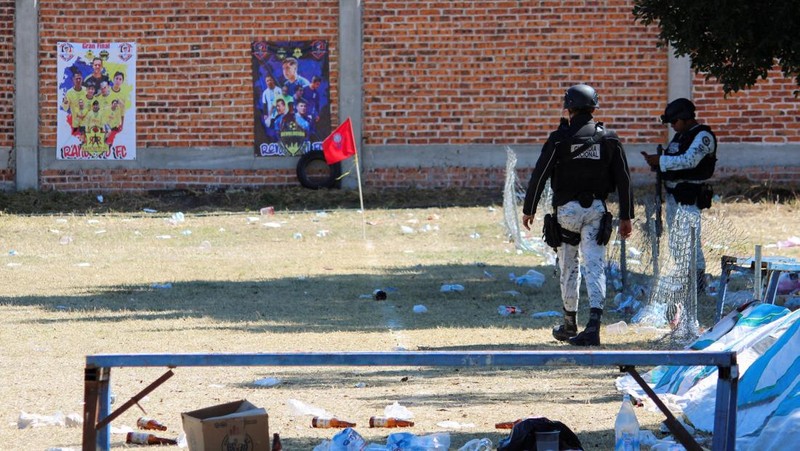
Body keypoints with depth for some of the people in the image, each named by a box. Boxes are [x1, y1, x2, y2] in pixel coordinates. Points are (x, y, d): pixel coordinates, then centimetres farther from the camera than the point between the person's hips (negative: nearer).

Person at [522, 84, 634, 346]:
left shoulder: (560, 139, -7)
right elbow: (623, 180, 3)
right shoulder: (609, 139, 2)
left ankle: (569, 324, 23)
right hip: (597, 210, 2)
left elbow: (539, 176, -5)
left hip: (567, 209, -2)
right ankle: (593, 324, -19)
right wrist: (626, 217, 9)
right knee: (595, 266, -4)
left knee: (568, 267, 13)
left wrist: (528, 210, 6)